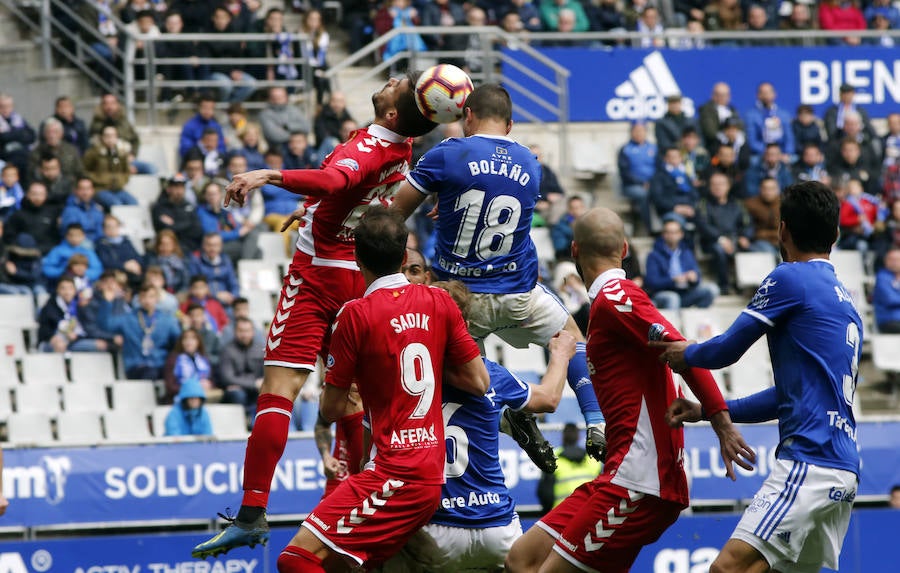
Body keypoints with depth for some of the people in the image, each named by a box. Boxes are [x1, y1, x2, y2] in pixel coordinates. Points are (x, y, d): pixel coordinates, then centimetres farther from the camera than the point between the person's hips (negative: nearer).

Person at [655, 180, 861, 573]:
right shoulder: (845, 301, 22)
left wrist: (686, 355, 24)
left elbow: (728, 350, 2)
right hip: (843, 469, 9)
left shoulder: (790, 279, -5)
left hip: (810, 462, -9)